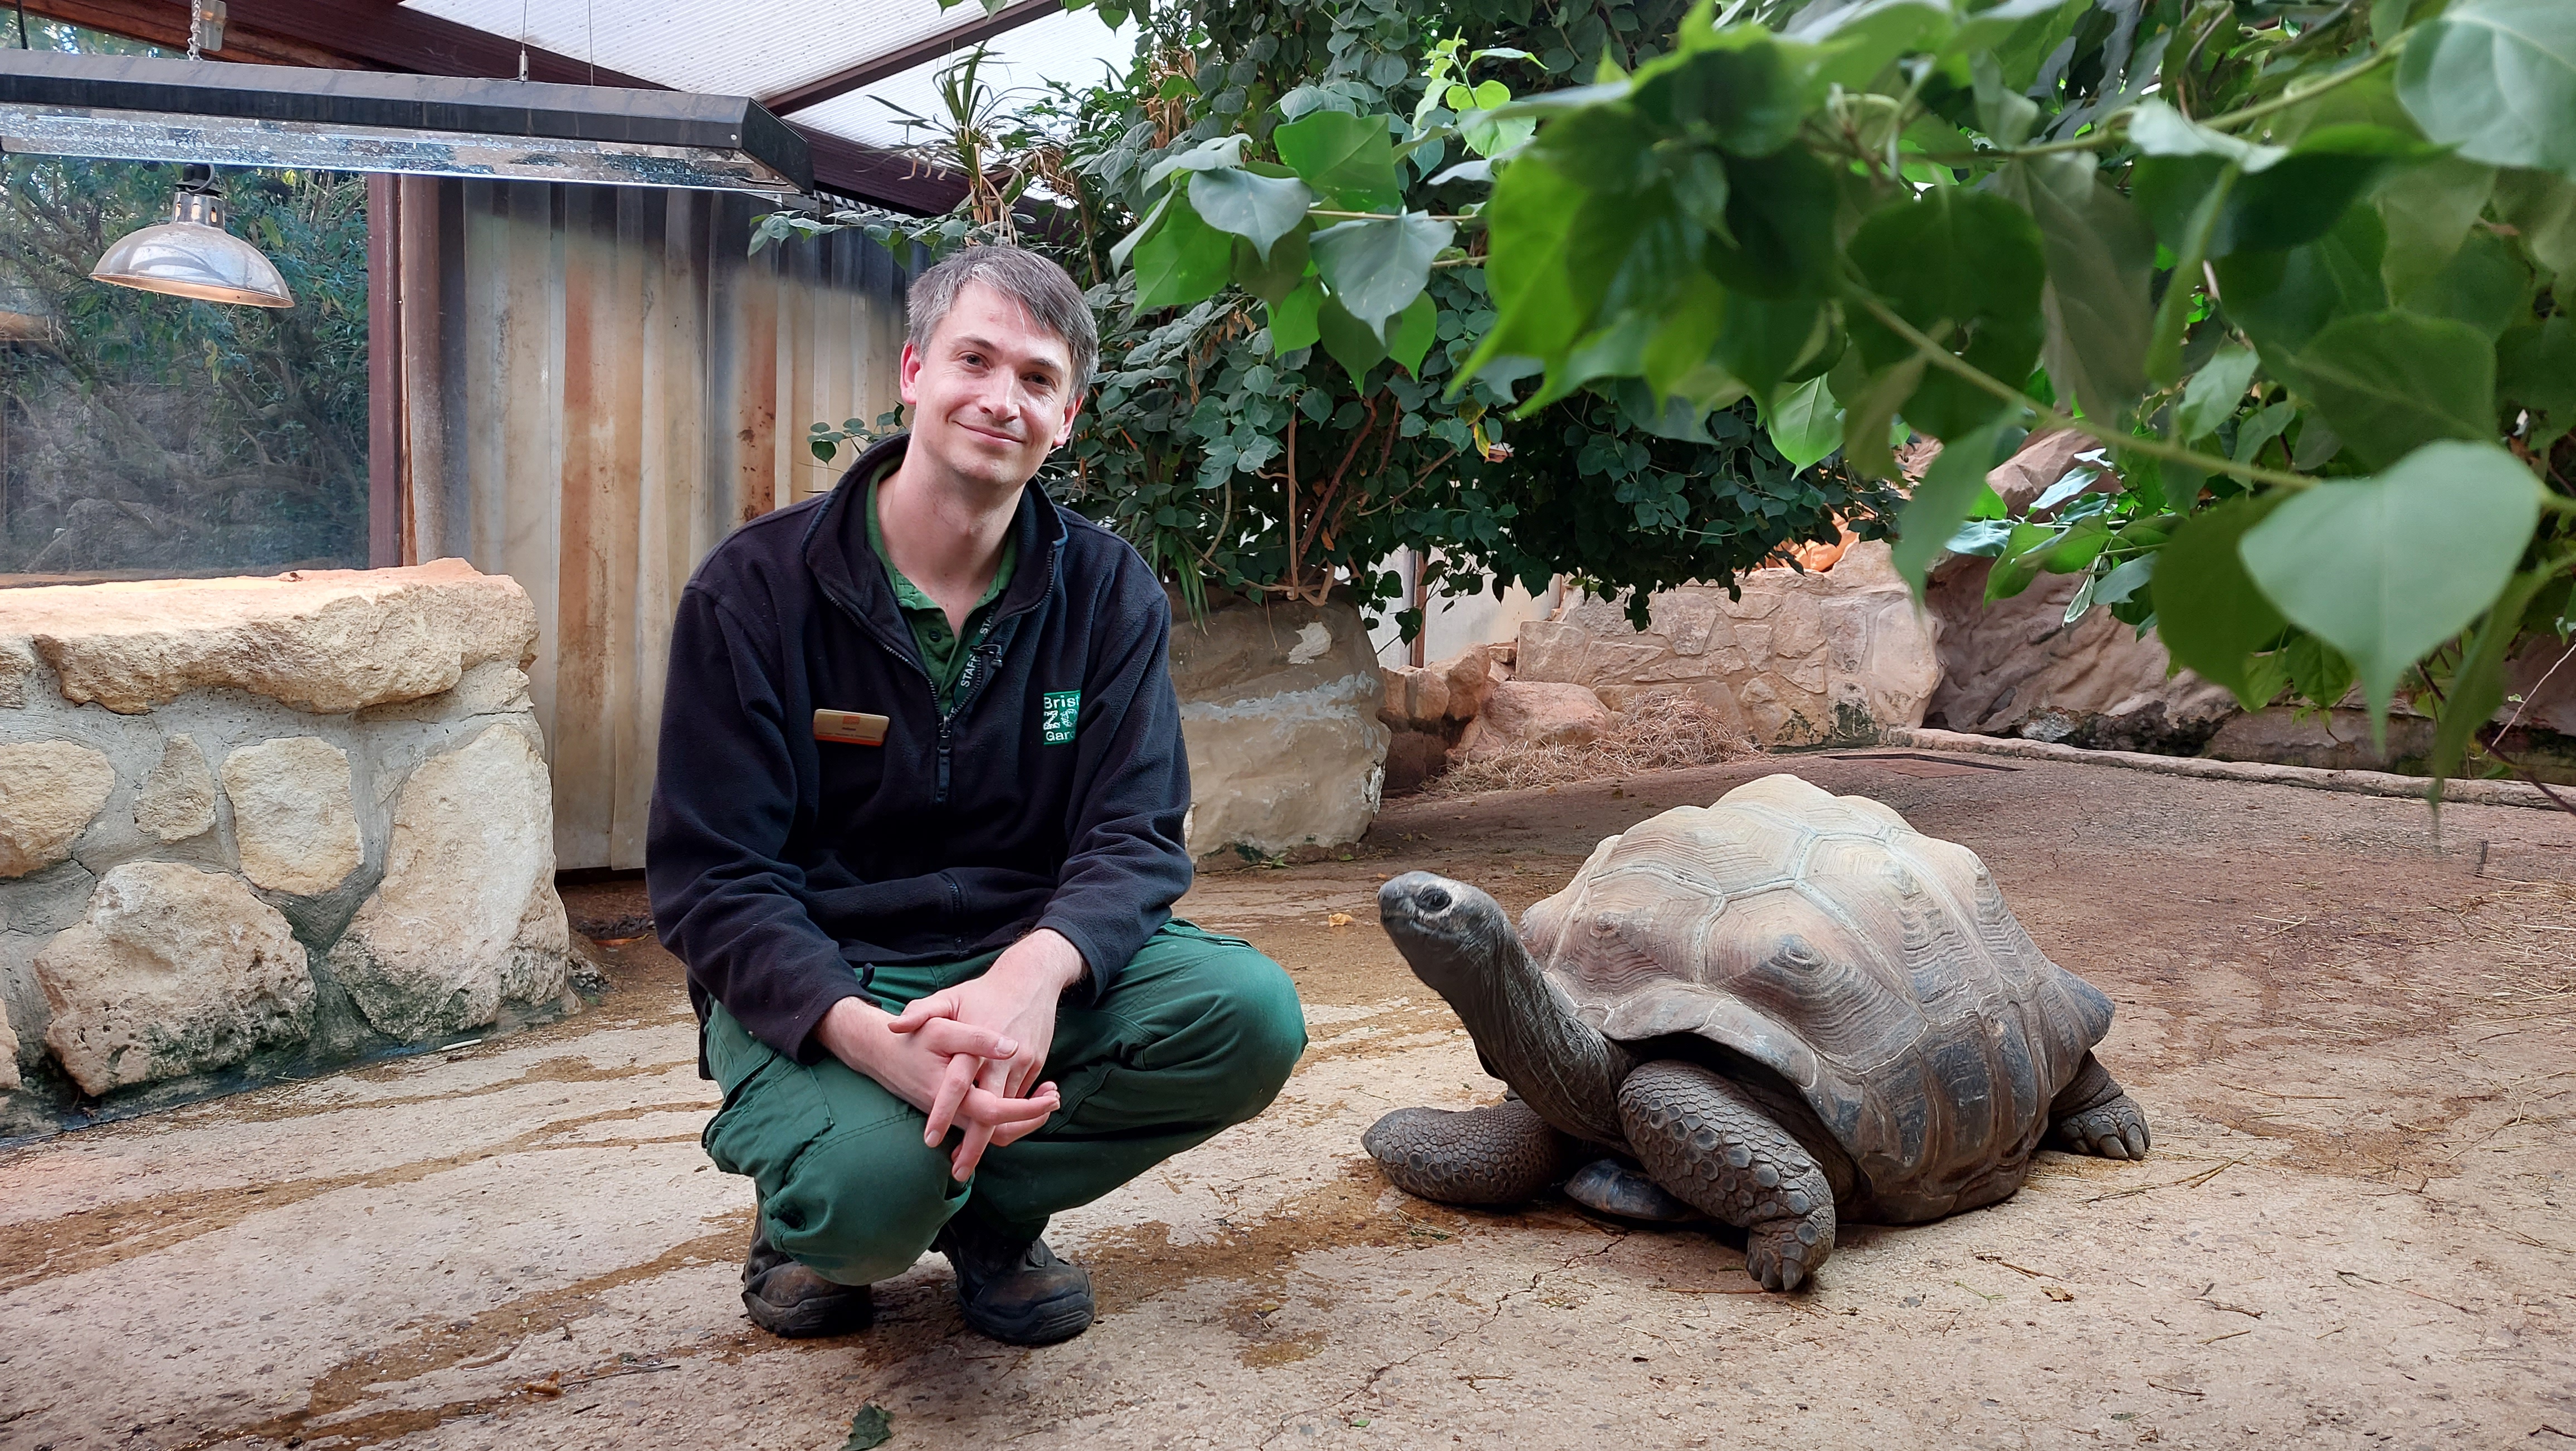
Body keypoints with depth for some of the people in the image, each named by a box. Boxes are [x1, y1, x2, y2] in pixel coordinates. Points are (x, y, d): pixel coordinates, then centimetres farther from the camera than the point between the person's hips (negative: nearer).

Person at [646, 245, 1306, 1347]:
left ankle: (986, 1210, 0)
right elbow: (712, 879, -11)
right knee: (873, 1186, -34)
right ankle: (810, 1220, 6)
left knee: (1252, 1014, -24)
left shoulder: (1108, 594, 0)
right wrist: (875, 1039, -30)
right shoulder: (756, 588, -8)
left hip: (1024, 966, 3)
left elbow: (1136, 835, -7)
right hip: (817, 985, -3)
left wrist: (1039, 968, -32)